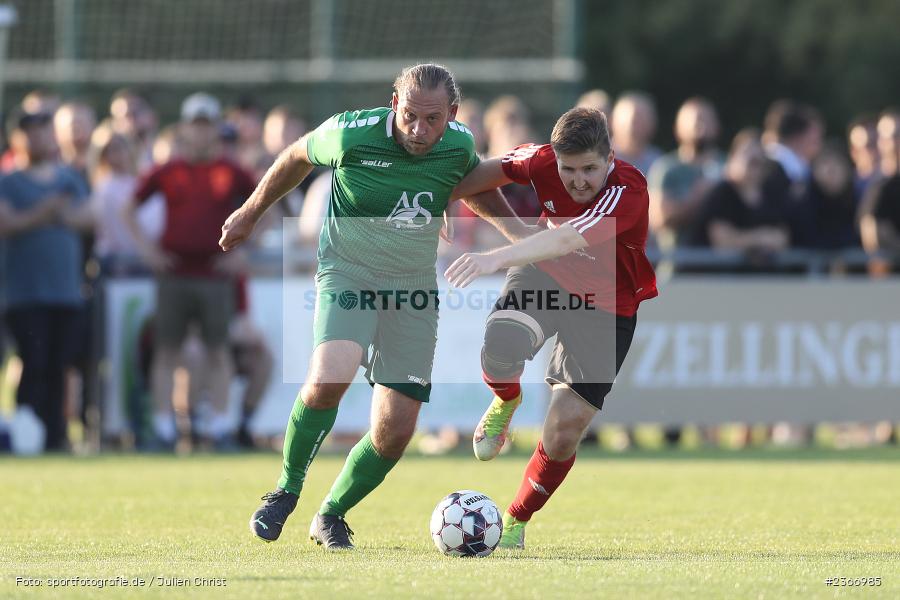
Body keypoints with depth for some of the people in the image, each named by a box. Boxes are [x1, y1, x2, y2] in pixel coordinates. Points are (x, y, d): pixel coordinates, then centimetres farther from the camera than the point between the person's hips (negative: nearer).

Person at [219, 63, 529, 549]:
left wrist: (524, 236, 7)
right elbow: (298, 157, 5)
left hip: (414, 288, 3)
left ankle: (331, 515, 21)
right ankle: (286, 490, -9)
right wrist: (250, 213, 16)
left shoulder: (460, 146, -7)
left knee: (395, 431, -4)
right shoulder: (351, 134, -17)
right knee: (330, 376, -31)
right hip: (348, 273, -3)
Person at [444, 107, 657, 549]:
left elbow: (567, 239, -48)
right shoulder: (544, 162, -18)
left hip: (606, 305, -2)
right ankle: (506, 400, 5)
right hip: (545, 277, 2)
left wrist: (496, 258, -60)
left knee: (564, 433, -5)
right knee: (501, 346, -33)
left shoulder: (628, 192, -33)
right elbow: (498, 169, 7)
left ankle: (516, 523, 23)